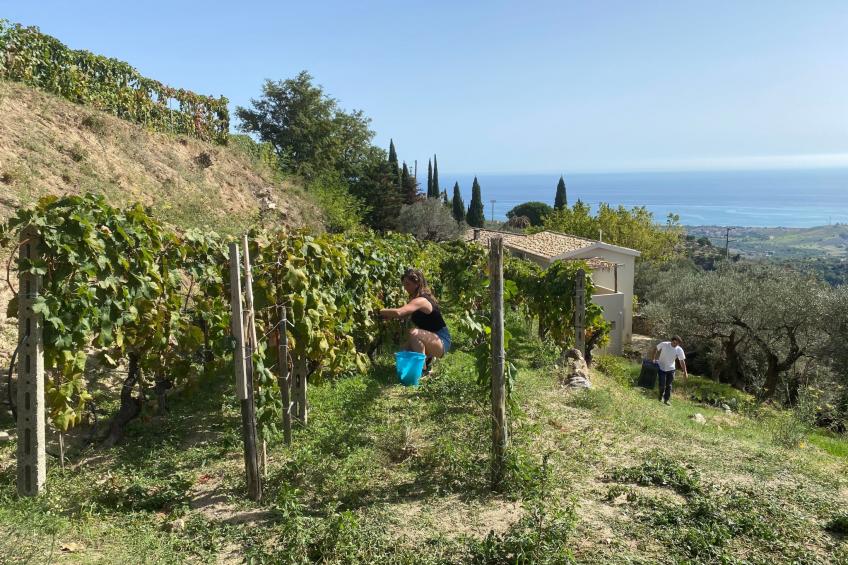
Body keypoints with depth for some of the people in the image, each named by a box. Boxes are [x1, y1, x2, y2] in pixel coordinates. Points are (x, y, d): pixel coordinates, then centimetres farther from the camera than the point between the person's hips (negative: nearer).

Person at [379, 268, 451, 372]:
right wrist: (388, 316, -8)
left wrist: (380, 311, -21)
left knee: (414, 333, -33)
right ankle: (428, 358, 23)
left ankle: (422, 369, -20)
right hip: (432, 338, 9)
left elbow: (398, 312, -37)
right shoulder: (416, 299, 7)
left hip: (442, 341, -9)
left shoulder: (421, 300, -25)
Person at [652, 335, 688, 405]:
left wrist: (685, 372, -14)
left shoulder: (679, 350, -14)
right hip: (661, 368, -2)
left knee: (668, 385, 7)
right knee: (662, 385, -5)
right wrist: (655, 359, -3)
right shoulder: (664, 344, -16)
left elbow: (682, 361, -11)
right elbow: (657, 350, 1)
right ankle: (661, 396, 24)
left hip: (670, 369, 2)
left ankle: (666, 400, 21)